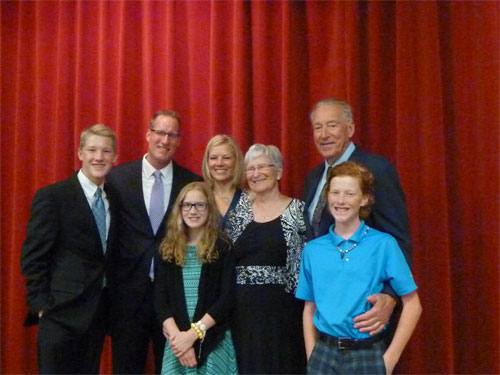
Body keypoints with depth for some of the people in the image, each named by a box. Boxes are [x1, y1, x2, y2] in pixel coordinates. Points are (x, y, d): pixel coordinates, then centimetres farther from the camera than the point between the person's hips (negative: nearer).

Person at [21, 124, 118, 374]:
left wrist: (111, 301, 8)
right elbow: (32, 258, -10)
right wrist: (42, 306, -13)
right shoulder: (52, 196, -9)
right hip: (62, 313, -5)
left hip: (97, 313, 6)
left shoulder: (114, 199, 9)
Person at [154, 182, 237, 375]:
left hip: (214, 340, -2)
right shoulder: (168, 249, 6)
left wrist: (193, 333, -14)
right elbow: (160, 298, 2)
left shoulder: (223, 248, -1)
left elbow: (226, 298, -8)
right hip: (177, 339, 2)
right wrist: (176, 335, -11)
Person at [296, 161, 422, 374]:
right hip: (324, 354, 2)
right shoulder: (312, 250, 1)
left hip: (367, 355, -2)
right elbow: (309, 308, 8)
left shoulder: (384, 245, -8)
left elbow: (412, 305, -6)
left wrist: (390, 357, -8)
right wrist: (311, 356, 1)